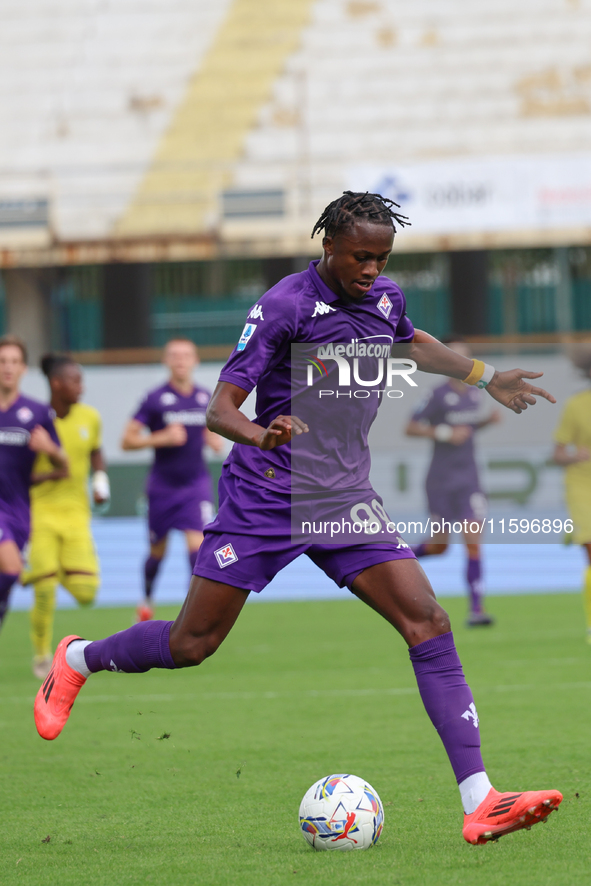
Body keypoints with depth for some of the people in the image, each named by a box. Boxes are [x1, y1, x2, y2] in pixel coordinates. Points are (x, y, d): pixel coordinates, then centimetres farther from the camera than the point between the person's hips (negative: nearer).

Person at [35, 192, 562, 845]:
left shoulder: (385, 298, 7)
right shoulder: (284, 305, -13)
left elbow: (410, 345, 35)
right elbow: (219, 409, -17)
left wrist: (486, 378, 31)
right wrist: (262, 435, -38)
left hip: (346, 499, 5)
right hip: (264, 497, -5)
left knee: (428, 624, -13)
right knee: (191, 645, -1)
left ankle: (479, 803, -17)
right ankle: (77, 659, 32)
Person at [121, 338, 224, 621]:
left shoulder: (206, 399, 4)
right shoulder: (155, 399, -8)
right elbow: (127, 441, -9)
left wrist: (215, 441, -1)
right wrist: (162, 438, -22)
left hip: (196, 483, 2)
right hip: (163, 486, -1)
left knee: (197, 544, -15)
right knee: (158, 551, 11)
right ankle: (147, 599, 37)